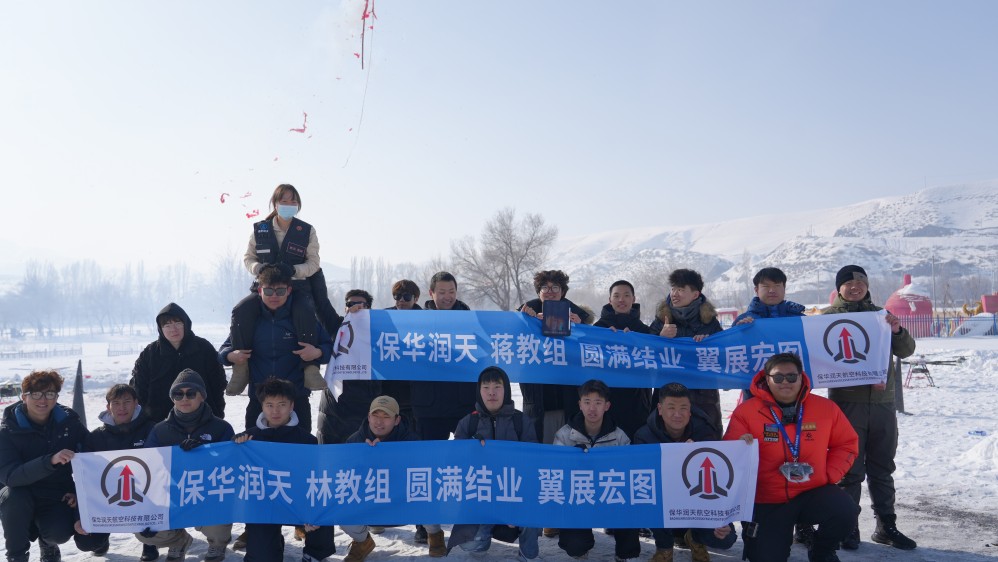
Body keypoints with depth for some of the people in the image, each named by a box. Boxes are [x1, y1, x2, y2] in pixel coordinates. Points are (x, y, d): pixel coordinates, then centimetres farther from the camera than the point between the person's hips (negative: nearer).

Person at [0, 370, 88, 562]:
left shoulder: (70, 422, -7)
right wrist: (50, 461, -42)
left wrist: (81, 491, -12)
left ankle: (47, 541, 13)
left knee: (60, 533, -27)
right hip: (23, 496, 0)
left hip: (59, 497, 1)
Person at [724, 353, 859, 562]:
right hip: (768, 500, -2)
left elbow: (846, 443, 9)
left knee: (845, 513, -27)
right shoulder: (746, 411, -10)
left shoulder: (826, 407, -2)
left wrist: (830, 474, -3)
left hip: (814, 492, 2)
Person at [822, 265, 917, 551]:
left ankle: (886, 526, 22)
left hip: (883, 401, 4)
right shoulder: (829, 316, 0)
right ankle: (848, 528, 7)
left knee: (882, 468, 12)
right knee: (850, 469, -2)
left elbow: (905, 351, 10)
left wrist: (898, 331, -12)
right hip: (846, 402, -4)